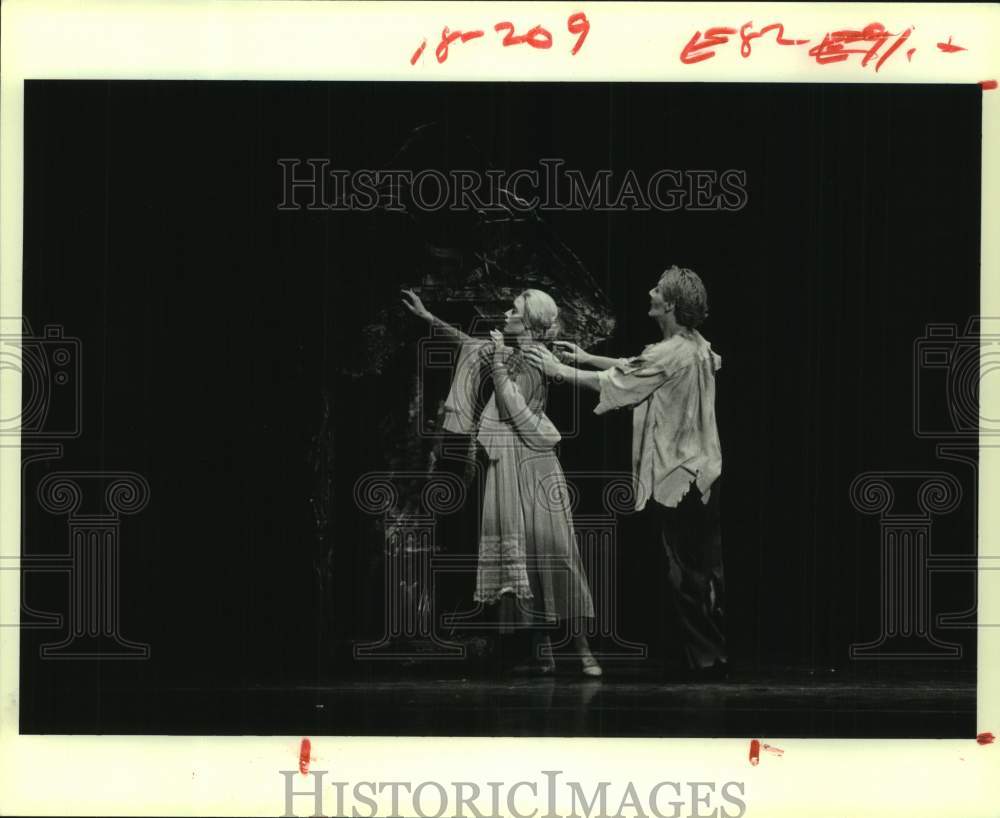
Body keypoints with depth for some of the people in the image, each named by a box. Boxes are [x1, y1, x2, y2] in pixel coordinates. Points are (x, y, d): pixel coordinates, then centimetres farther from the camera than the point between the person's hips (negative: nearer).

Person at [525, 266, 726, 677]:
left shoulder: (671, 355, -20)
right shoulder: (698, 346, 8)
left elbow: (615, 384, -13)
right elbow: (635, 367, 19)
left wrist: (558, 369, -3)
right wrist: (587, 358, 19)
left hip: (676, 479, -9)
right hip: (704, 472, 9)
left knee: (684, 578, 0)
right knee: (709, 571, 13)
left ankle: (705, 658, 4)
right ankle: (720, 654, 19)